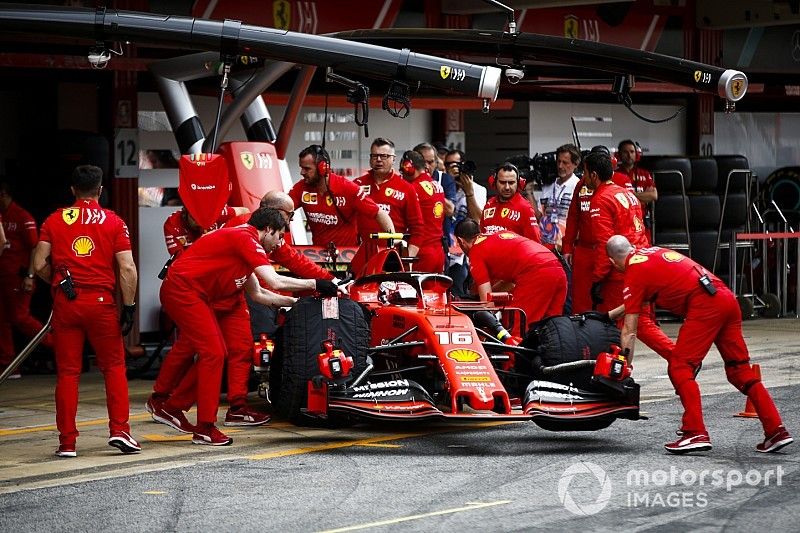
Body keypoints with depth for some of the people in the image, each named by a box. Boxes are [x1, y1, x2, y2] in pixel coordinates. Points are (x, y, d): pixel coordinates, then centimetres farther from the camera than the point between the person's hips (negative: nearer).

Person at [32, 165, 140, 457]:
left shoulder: (54, 220, 5)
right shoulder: (113, 222, 2)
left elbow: (39, 265, 1)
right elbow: (127, 268, -4)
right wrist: (129, 306, 1)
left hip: (65, 302, 1)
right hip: (101, 301, -1)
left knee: (67, 372, 6)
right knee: (114, 367, 11)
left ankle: (67, 441, 6)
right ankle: (119, 430, 1)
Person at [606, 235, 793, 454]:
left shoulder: (634, 270, 3)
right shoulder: (654, 252, 27)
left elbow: (629, 331, 4)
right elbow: (637, 301, 44)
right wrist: (609, 315, 53)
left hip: (704, 305, -9)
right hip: (728, 299, 9)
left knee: (679, 368, -4)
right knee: (740, 370, 11)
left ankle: (696, 433, -13)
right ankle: (776, 431, 9)